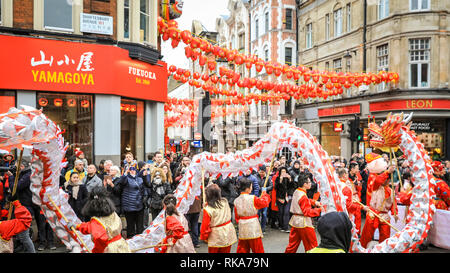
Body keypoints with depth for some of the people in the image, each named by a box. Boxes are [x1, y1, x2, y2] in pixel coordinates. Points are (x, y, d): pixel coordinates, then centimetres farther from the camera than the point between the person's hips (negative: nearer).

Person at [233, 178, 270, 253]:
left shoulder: (236, 201, 1)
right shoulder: (253, 198, -14)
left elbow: (236, 216, 7)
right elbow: (264, 203, -1)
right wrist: (264, 194, 15)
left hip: (242, 226, 5)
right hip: (253, 226, -4)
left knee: (242, 249, 12)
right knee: (257, 248, 8)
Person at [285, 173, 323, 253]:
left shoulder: (296, 192, 6)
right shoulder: (303, 196, -20)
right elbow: (307, 212, -21)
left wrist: (314, 202, 6)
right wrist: (320, 209, -17)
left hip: (295, 221, 8)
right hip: (303, 222, -8)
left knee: (292, 245, 16)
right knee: (312, 245, 5)